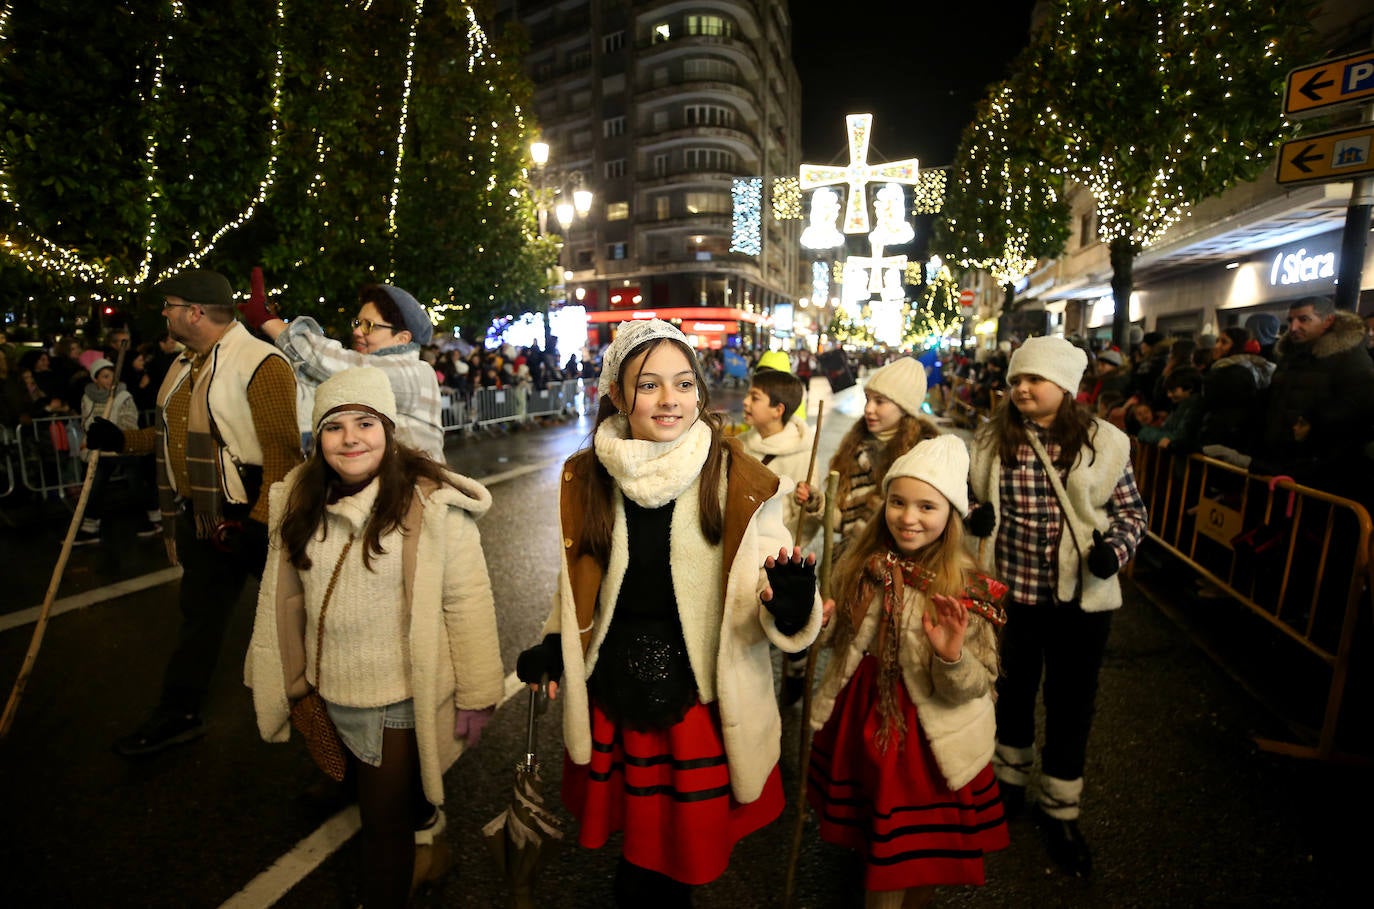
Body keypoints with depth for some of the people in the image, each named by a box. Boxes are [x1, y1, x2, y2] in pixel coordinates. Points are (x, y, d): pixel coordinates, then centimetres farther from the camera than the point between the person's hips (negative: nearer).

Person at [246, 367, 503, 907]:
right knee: (383, 792, 28)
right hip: (332, 689, 7)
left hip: (403, 694, -6)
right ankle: (427, 824, 58)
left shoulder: (432, 502, -22)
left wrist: (476, 695, -16)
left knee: (384, 820, 8)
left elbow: (467, 601, -20)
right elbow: (282, 595, 6)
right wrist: (275, 675, 12)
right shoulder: (299, 499, -3)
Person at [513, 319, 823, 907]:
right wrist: (554, 646, 5)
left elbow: (756, 599, -12)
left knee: (685, 852, 15)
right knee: (635, 840, 21)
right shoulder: (586, 479, -3)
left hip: (703, 700, -2)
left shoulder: (737, 481, -13)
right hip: (612, 694, 3)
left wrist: (787, 605, -32)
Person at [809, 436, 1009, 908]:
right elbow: (837, 638, 5)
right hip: (859, 723, 4)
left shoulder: (968, 589, -17)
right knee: (871, 842, 24)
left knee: (915, 863, 14)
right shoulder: (862, 566, -7)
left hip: (925, 741, -3)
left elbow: (976, 686, -15)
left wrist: (952, 657, -35)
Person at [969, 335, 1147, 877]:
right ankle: (1007, 784, 45)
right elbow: (972, 501, 8)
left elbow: (1131, 510, 2)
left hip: (1080, 598, -1)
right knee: (1011, 691, 20)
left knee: (1071, 703, 14)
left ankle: (1059, 810, 37)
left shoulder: (1102, 443, -6)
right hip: (1007, 591, 1)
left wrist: (1115, 548, -16)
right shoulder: (992, 439, -3)